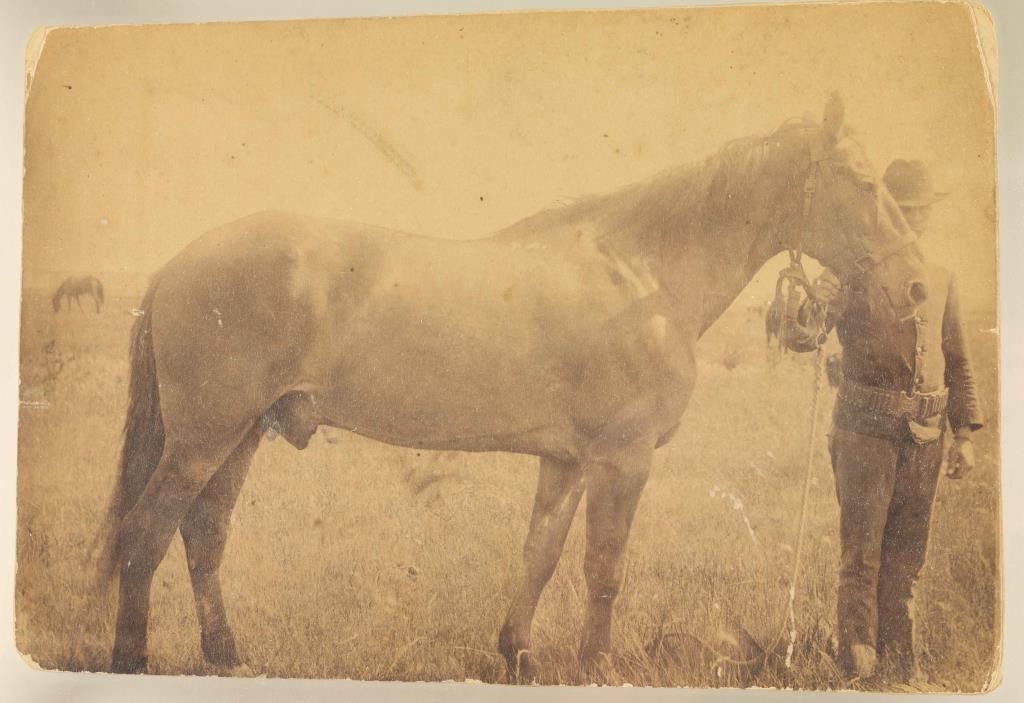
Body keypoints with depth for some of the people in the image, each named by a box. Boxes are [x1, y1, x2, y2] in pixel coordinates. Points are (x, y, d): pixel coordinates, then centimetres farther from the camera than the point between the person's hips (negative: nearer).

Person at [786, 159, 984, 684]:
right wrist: (815, 304, -35)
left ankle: (899, 664, 24)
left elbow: (958, 365, 16)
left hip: (925, 438, 5)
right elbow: (801, 340, -14)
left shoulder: (942, 282, 11)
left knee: (906, 556, 12)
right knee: (863, 549, -4)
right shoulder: (854, 273, -4)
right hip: (867, 430, -5)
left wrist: (965, 435, 10)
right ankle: (857, 659, 7)